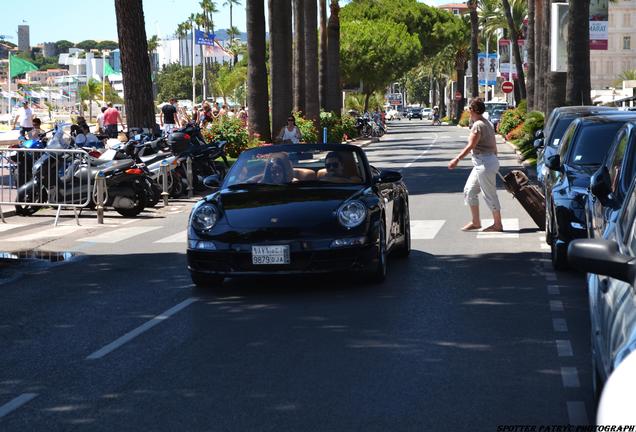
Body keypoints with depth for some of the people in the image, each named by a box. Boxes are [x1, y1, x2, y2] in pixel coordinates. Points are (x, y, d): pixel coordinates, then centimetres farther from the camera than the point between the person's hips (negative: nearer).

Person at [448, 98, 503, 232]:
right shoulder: (487, 124, 13)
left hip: (485, 163, -10)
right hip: (480, 164, 10)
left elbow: (470, 146, -23)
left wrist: (457, 159, -24)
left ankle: (497, 224, 8)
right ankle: (475, 222, 19)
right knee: (469, 190, 14)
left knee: (489, 195, -1)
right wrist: (494, 161, 25)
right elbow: (494, 145, 17)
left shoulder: (478, 125, -17)